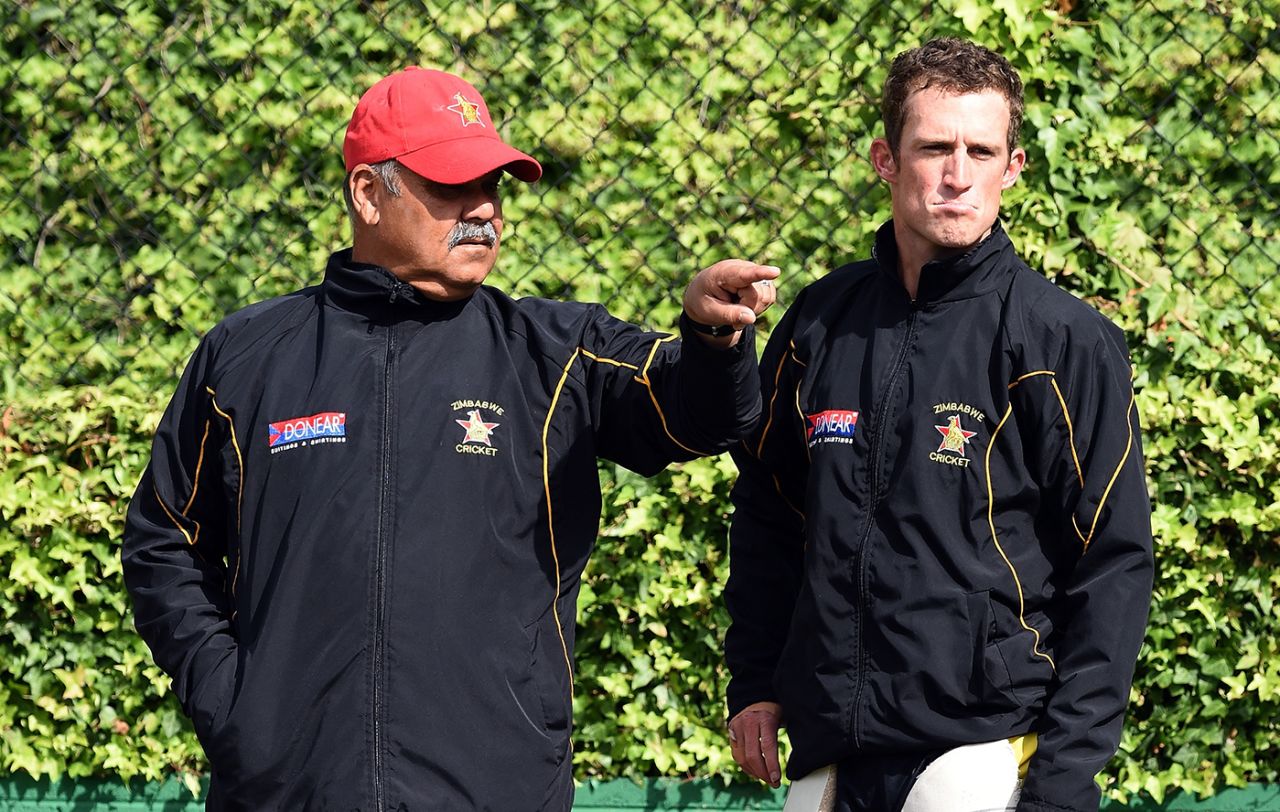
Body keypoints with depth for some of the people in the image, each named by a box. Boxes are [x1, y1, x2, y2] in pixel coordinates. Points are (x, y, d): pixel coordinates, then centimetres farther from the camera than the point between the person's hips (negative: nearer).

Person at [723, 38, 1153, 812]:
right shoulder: (822, 321, 8)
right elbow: (766, 513, 19)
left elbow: (1114, 566, -7)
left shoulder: (1066, 341, -5)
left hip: (990, 749, -4)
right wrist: (754, 679, 10)